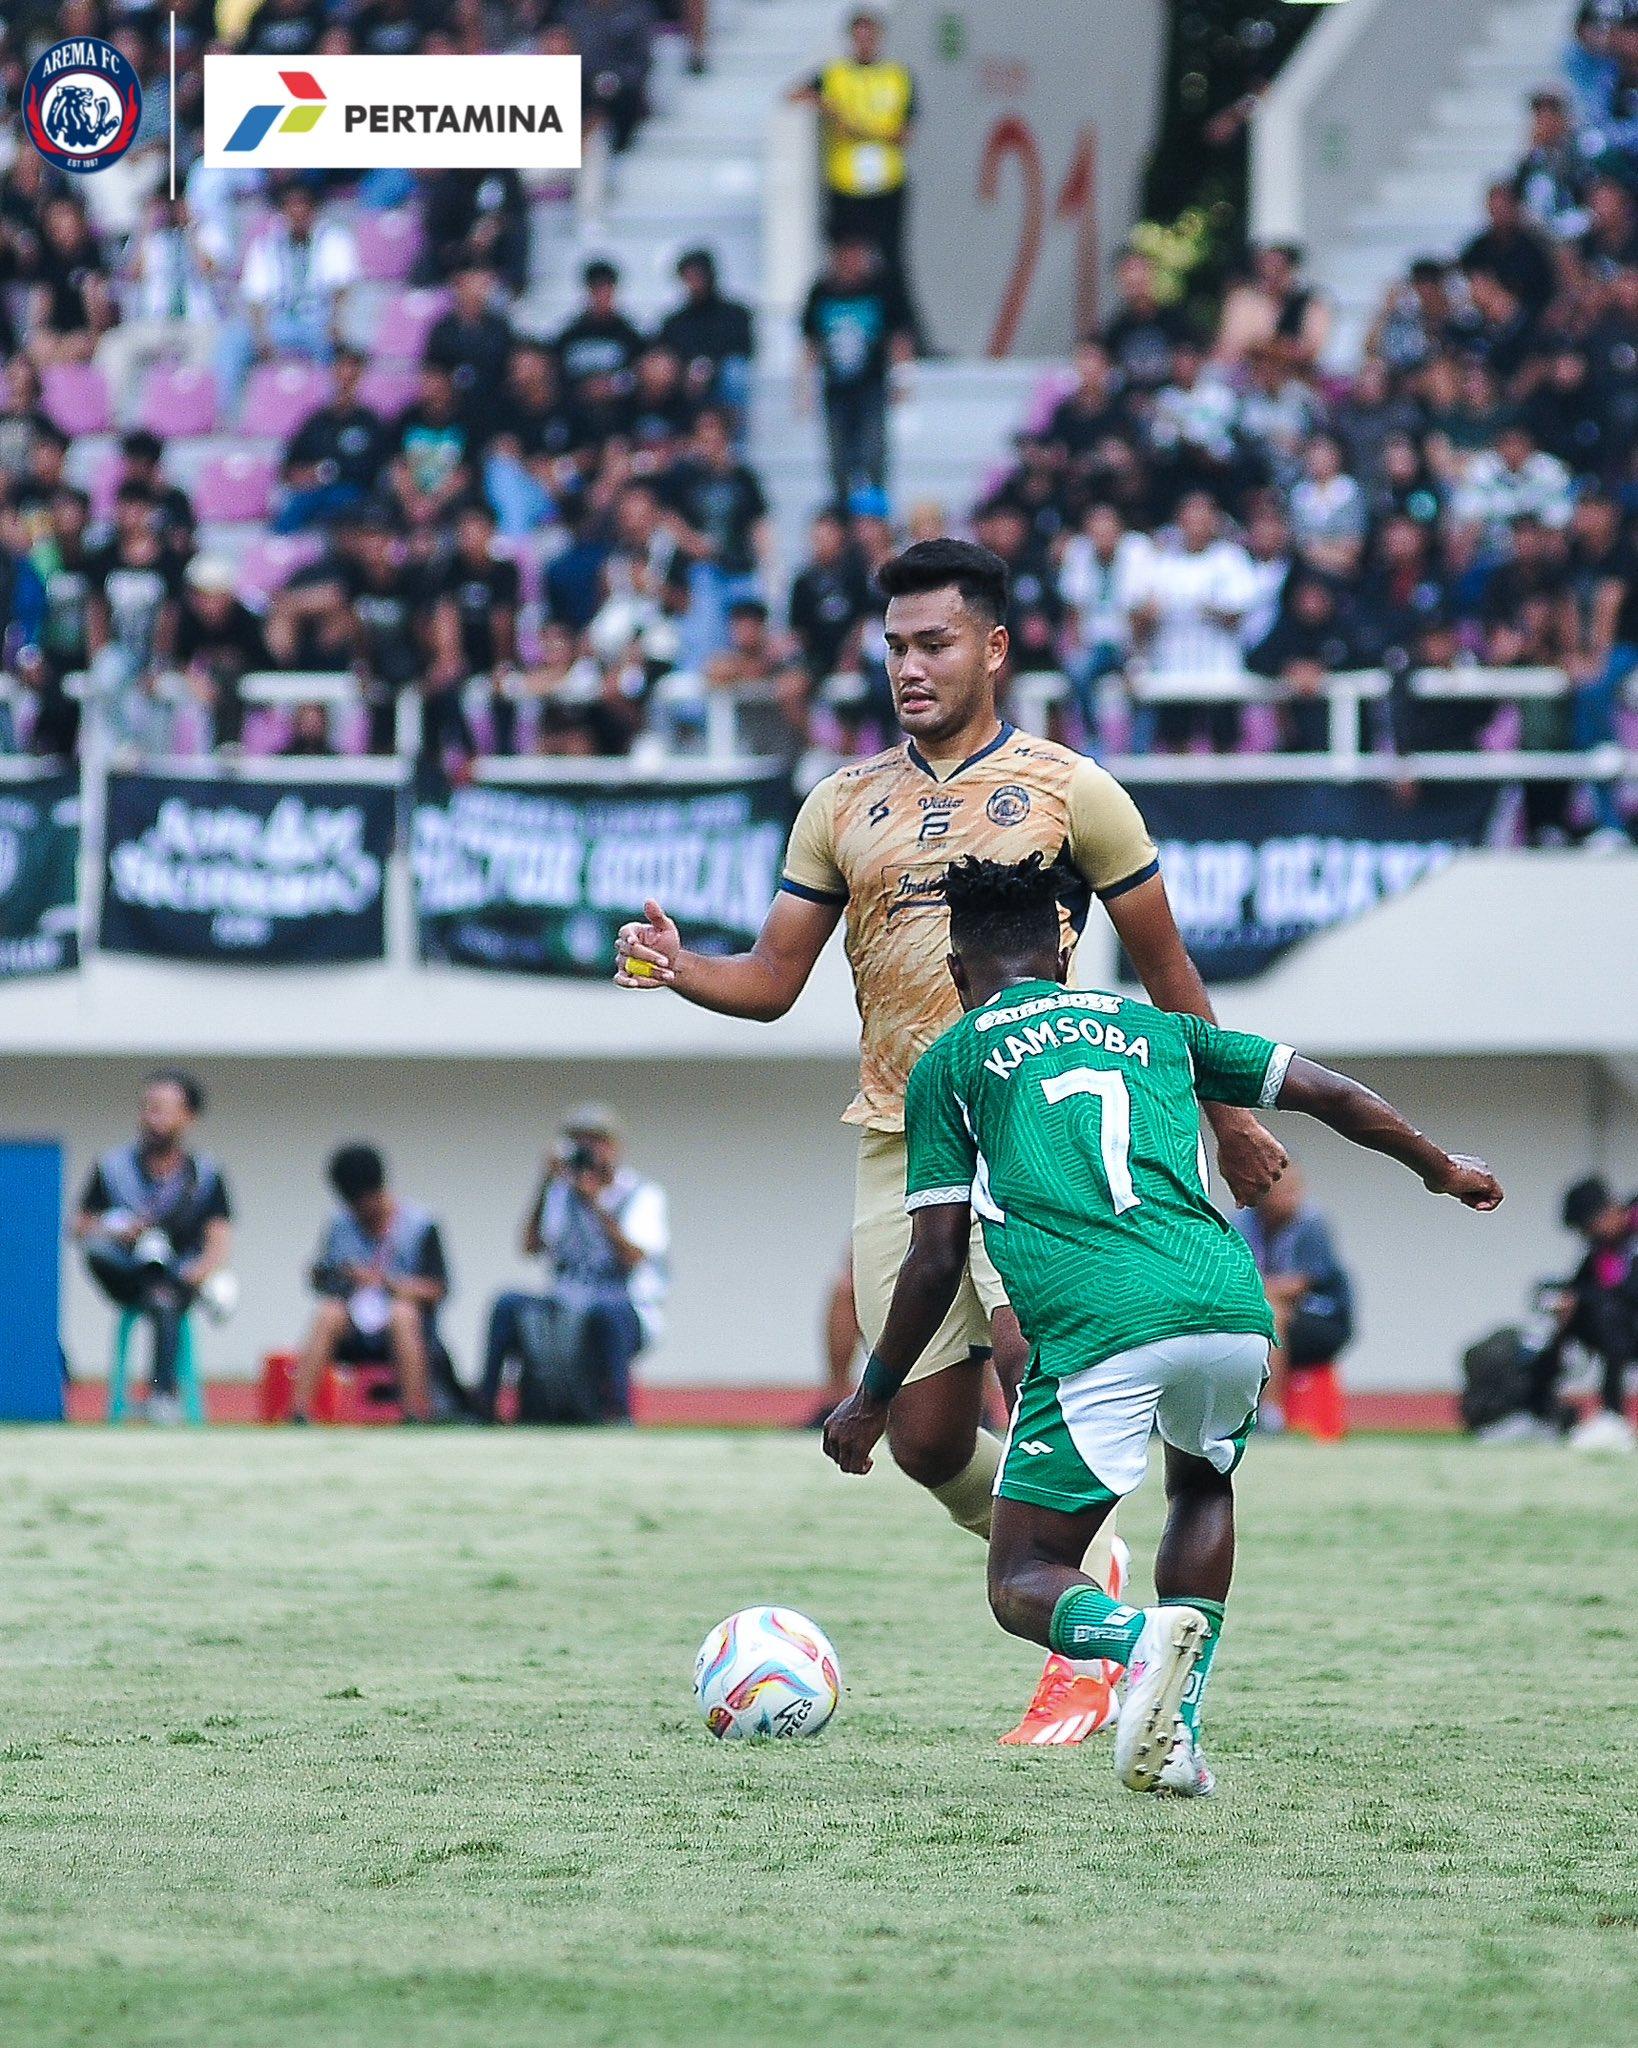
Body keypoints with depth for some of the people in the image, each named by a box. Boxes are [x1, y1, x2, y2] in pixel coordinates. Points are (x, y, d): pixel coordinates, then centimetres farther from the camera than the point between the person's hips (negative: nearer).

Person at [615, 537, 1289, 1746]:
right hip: (902, 1141, 4)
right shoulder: (845, 806, 11)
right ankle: (1084, 1566, 28)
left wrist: (1226, 1118, 12)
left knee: (1034, 1350, -27)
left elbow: (1164, 968, 9)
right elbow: (775, 979, 11)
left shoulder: (1068, 791, 2)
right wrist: (678, 968, -9)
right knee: (929, 1440, -1)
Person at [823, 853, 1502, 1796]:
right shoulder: (1155, 1028, 25)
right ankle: (1176, 1735, 16)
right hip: (1231, 1309, 4)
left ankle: (1144, 1636, -27)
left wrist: (873, 1397, 22)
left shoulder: (950, 1064, 15)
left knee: (1024, 1584, 8)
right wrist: (1443, 1169, 43)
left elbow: (937, 1263, 10)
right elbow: (1334, 1095, 26)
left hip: (1096, 1330, -4)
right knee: (1204, 1484, 34)